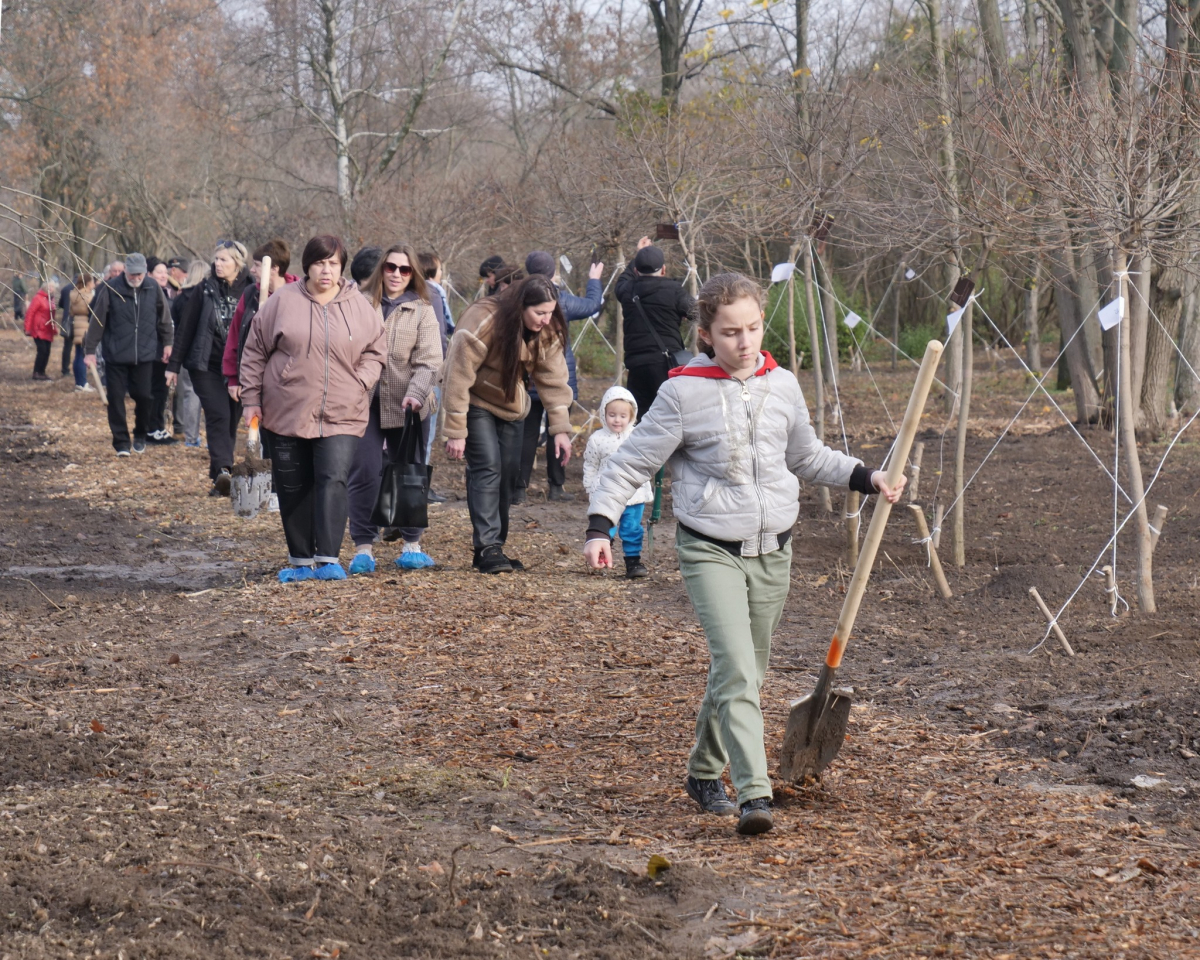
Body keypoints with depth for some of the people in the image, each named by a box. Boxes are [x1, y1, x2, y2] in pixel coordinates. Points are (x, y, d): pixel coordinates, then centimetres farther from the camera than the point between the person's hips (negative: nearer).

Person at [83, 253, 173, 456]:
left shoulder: (152, 288, -1)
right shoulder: (110, 289, -9)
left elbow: (163, 316, 11)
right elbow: (97, 321, -5)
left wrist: (167, 342, 13)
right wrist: (90, 350, -4)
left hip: (144, 355, 2)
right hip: (116, 355, -2)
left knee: (143, 396, 2)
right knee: (116, 398, 0)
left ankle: (140, 435, 25)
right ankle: (121, 442, 10)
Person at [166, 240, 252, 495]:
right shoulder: (204, 290, 2)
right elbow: (185, 328, 5)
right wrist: (174, 365, 4)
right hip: (206, 366, -1)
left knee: (231, 420, 4)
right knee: (218, 415, -16)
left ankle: (220, 475, 12)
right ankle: (222, 470, -28)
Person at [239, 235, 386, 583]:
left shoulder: (359, 306, 3)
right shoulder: (282, 301, 0)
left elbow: (376, 352, 11)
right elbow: (255, 352, 5)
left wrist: (359, 384, -5)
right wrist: (252, 399, 2)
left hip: (341, 416, -1)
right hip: (286, 413, 1)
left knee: (333, 481, -15)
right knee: (293, 489, 7)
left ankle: (328, 559, -16)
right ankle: (300, 560, 19)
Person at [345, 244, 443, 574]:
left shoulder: (422, 311, 4)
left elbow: (430, 361, -5)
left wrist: (416, 393, -21)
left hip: (407, 406, 0)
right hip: (363, 402, 0)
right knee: (364, 472, -5)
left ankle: (412, 543, 19)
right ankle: (363, 545, 2)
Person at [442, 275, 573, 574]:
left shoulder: (547, 331, -12)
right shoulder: (481, 322, -30)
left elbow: (553, 379, -8)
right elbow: (458, 378, -27)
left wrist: (561, 429, -14)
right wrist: (456, 432, -25)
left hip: (511, 405, 6)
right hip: (476, 403, -6)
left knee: (508, 473, 4)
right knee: (487, 467, -18)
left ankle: (493, 549, 13)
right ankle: (487, 548, -20)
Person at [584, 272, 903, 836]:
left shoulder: (782, 386, 6)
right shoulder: (684, 392, -9)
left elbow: (807, 456, 23)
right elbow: (632, 462, -4)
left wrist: (866, 478, 14)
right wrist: (600, 526, -14)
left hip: (773, 552, 5)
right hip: (710, 551, -5)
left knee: (744, 671, 13)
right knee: (736, 668, -18)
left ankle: (704, 773, 33)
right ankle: (754, 794, -22)